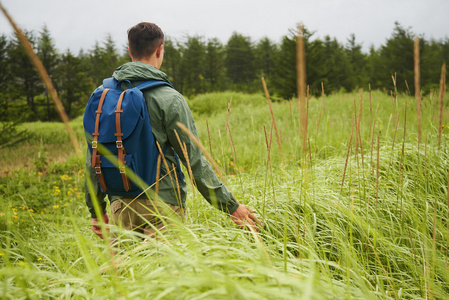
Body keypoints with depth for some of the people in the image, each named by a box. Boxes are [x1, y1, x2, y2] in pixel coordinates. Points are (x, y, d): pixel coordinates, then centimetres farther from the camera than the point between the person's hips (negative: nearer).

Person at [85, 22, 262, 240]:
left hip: (120, 203, 5)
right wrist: (231, 206, -4)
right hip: (161, 203, -5)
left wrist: (96, 210, 19)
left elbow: (93, 157, 9)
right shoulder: (169, 99, -10)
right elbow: (194, 161, -11)